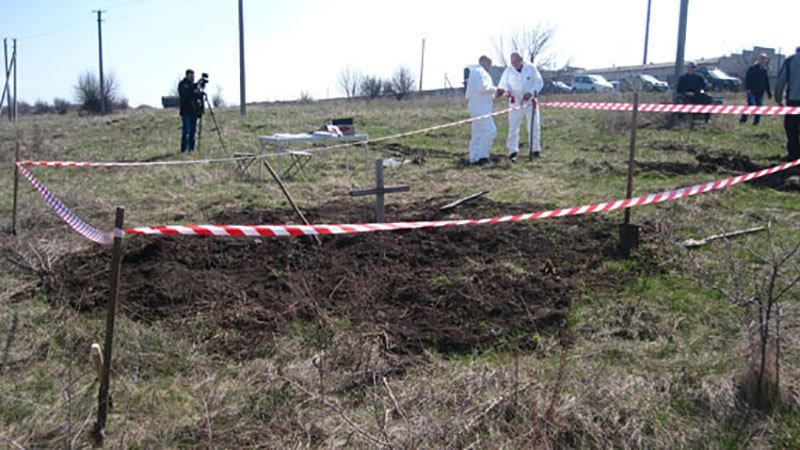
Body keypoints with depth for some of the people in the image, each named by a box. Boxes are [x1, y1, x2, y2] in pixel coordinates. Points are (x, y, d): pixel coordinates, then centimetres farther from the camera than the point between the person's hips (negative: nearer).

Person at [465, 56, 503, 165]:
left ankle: (475, 158, 12)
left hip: (479, 106, 11)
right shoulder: (479, 71, -9)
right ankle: (482, 156, -11)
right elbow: (483, 88, -21)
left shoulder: (478, 72, 25)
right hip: (480, 106, -11)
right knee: (490, 131, -12)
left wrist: (494, 94, 14)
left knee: (478, 133, 11)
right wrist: (495, 90, -7)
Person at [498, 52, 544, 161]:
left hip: (530, 101, 1)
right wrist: (506, 90, -17)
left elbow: (539, 82, 1)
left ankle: (535, 149, 18)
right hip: (515, 102, 0)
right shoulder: (508, 70, 0)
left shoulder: (531, 68, -2)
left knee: (534, 126, 4)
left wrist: (531, 92, -15)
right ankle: (512, 151, -4)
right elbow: (502, 84, 6)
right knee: (513, 127, -7)